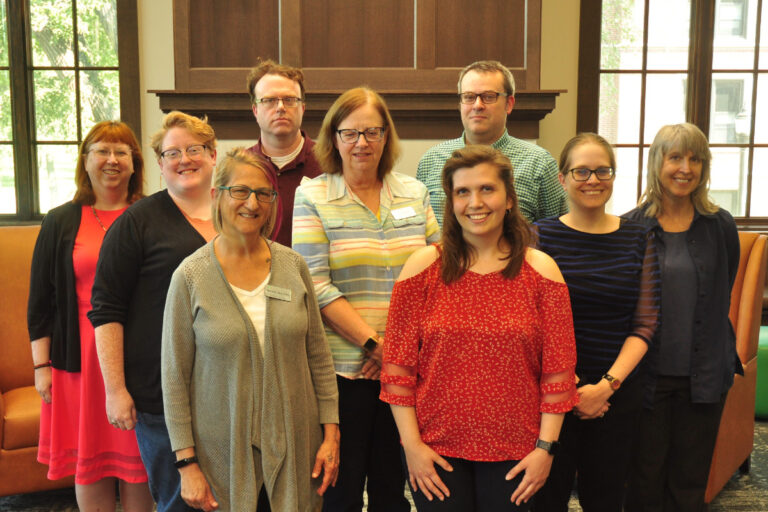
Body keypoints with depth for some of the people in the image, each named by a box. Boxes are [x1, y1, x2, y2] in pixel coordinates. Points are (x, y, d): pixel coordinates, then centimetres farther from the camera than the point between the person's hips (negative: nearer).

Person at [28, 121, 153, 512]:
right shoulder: (61, 223, 5)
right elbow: (40, 301, 6)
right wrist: (42, 365, 1)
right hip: (83, 358, 1)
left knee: (138, 461, 8)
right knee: (90, 458, 9)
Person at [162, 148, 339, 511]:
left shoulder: (293, 266, 0)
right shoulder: (191, 276, -8)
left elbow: (319, 356, 5)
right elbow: (174, 378, -6)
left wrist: (331, 432, 2)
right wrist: (187, 462, -7)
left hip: (295, 447, 2)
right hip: (221, 451, -2)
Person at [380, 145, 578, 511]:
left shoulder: (541, 271, 0)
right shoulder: (423, 267, -2)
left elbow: (558, 370, 0)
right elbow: (398, 365, -2)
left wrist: (546, 447, -3)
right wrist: (411, 443, -5)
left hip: (513, 453, 1)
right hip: (436, 449, 0)